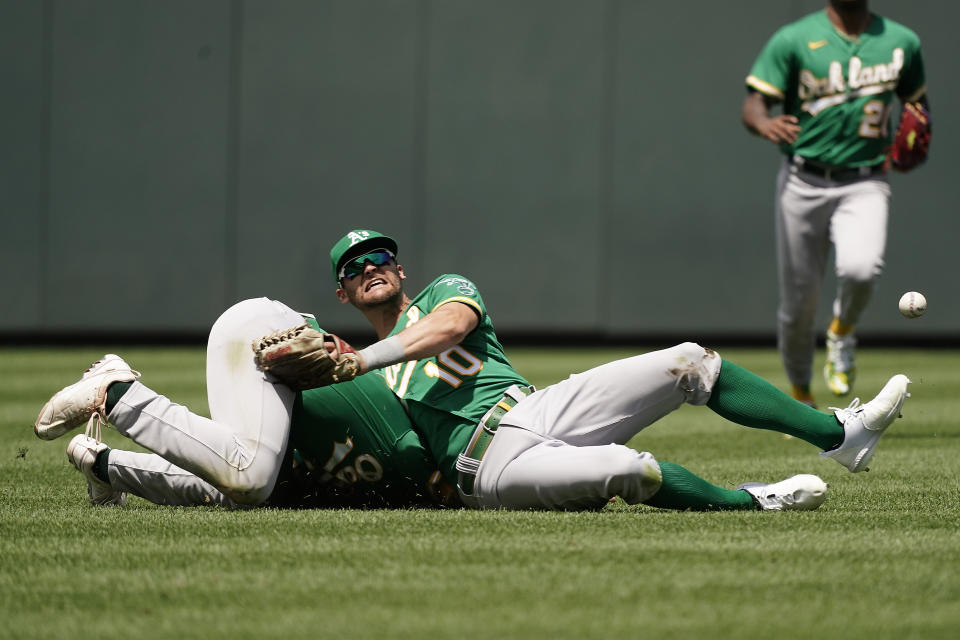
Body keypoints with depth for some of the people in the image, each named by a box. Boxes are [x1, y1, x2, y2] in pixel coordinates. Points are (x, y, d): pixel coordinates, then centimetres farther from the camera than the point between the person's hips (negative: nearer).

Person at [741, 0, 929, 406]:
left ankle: (842, 335, 6)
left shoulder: (902, 42, 7)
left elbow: (917, 100, 23)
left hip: (865, 185, 1)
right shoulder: (794, 40, -2)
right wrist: (765, 125, -32)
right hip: (803, 184, 0)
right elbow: (753, 105, -7)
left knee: (861, 268, -27)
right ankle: (800, 395, 27)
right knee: (799, 298, 3)